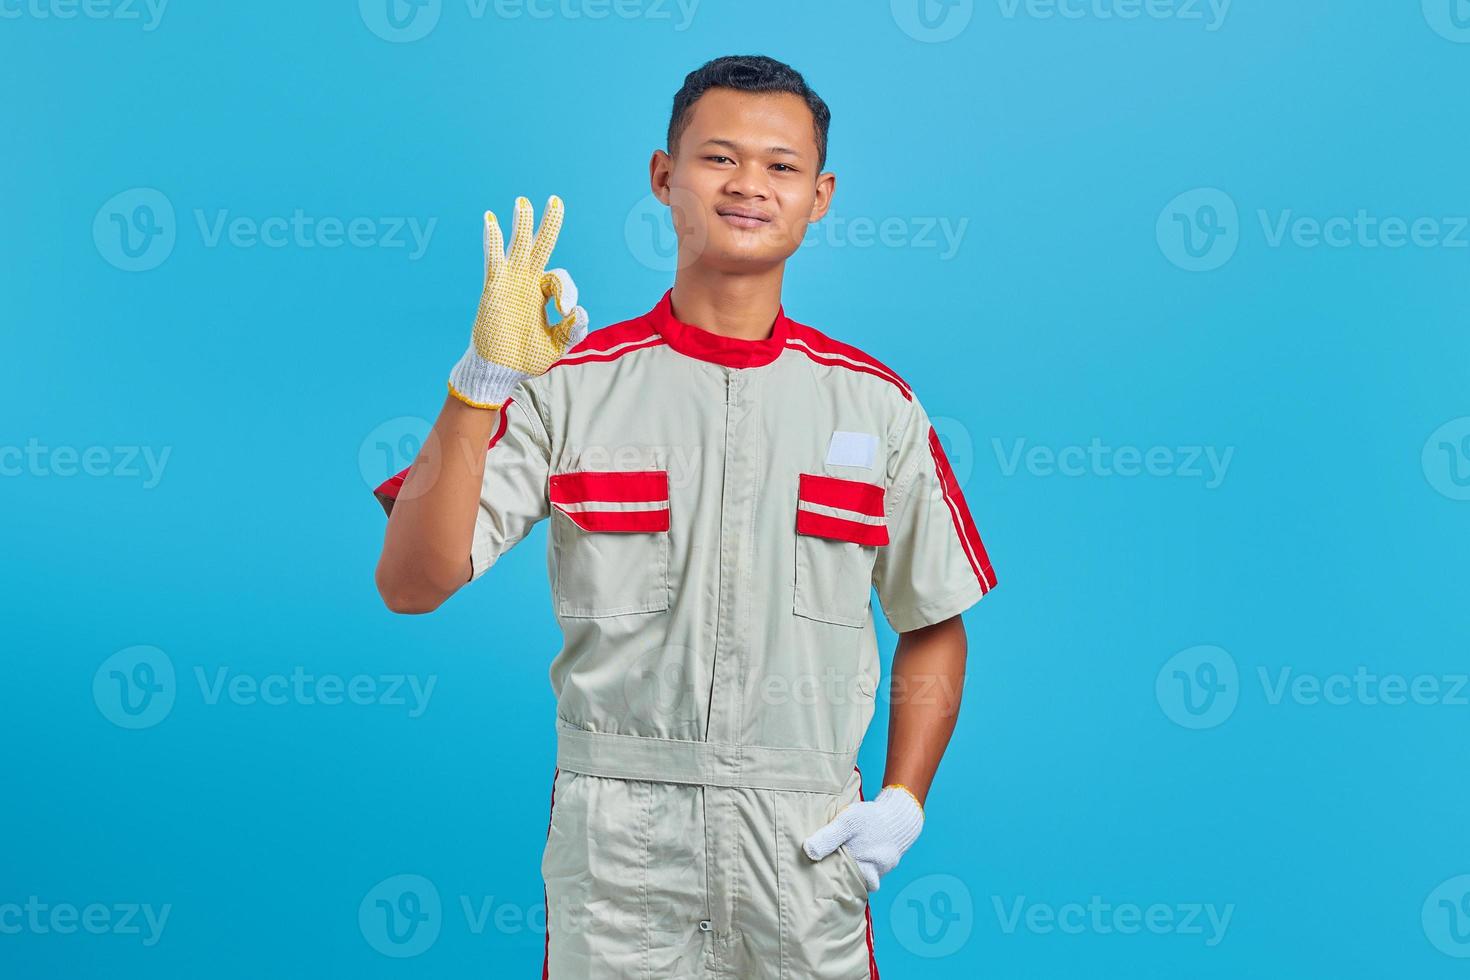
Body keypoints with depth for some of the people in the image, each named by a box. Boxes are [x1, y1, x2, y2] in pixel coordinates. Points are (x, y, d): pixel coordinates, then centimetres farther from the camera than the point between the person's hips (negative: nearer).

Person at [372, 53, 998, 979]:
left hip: (809, 844, 2)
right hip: (615, 842, -1)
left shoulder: (876, 404, 3)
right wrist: (481, 382, -22)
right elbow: (412, 582, -11)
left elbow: (935, 623, 11)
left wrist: (903, 802, -1)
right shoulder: (571, 386, -3)